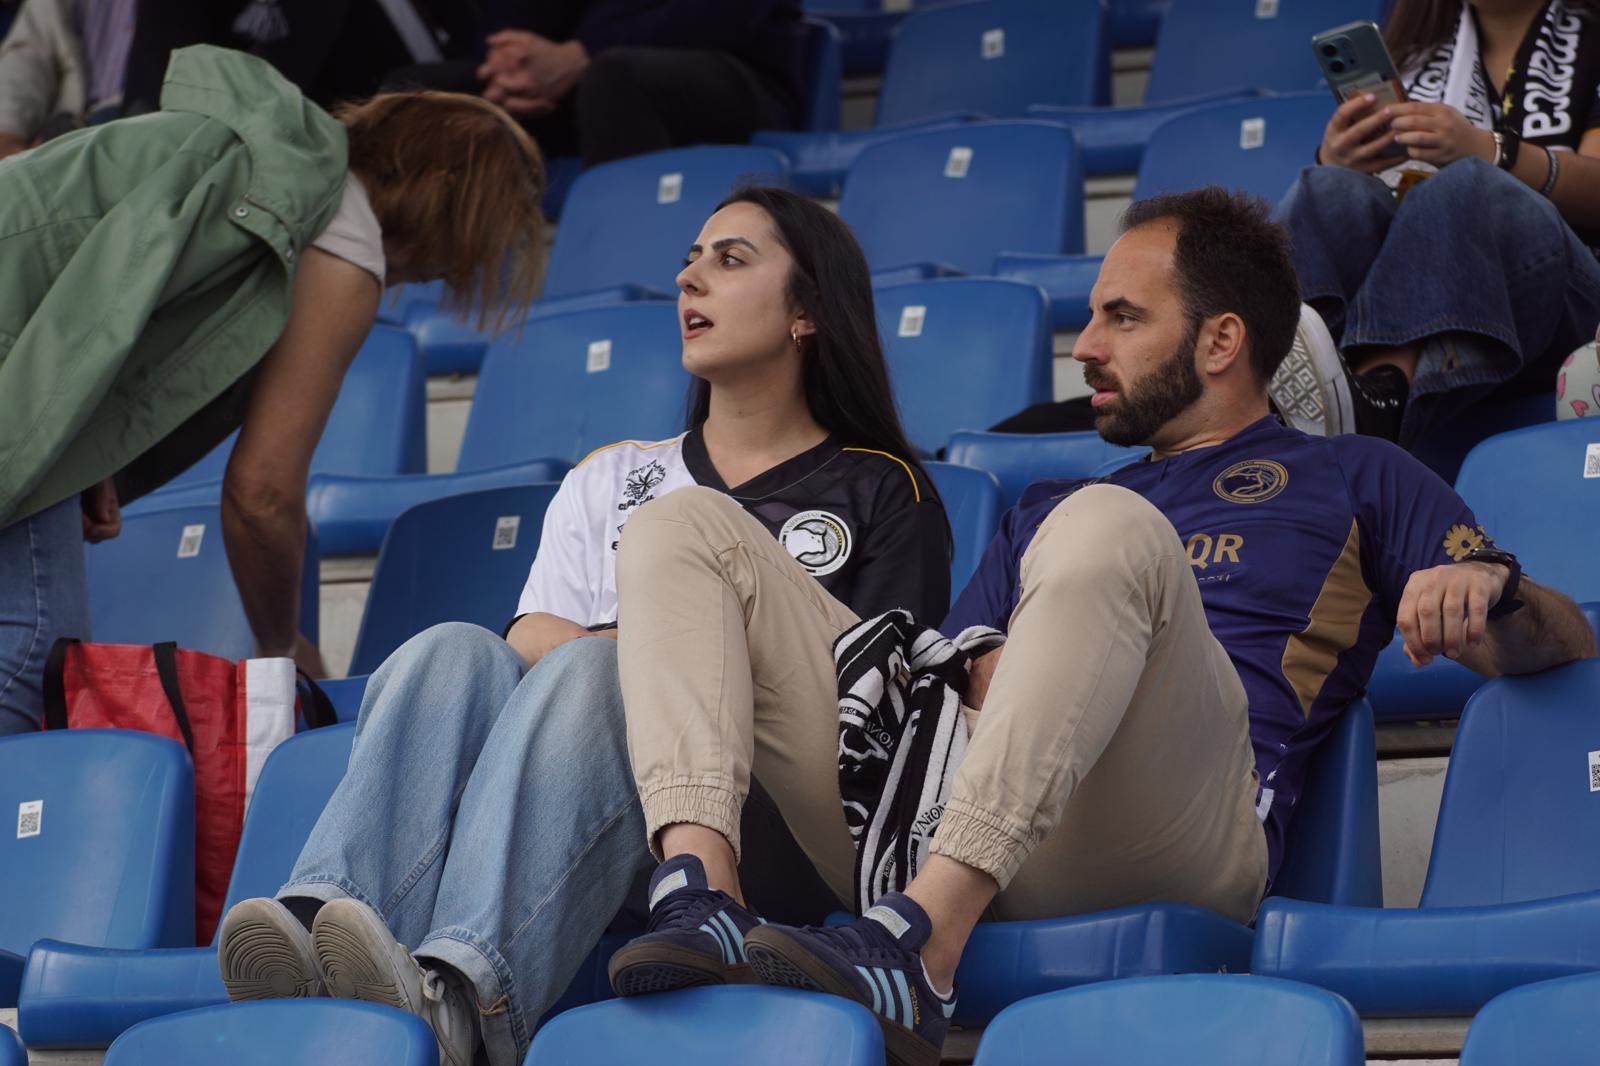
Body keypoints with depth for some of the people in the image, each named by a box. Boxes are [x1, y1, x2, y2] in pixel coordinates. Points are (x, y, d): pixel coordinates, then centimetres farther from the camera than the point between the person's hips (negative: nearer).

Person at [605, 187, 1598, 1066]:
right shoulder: (1048, 508, 40)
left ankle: (920, 942, -45)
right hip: (939, 827, 5)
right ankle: (701, 889, -29)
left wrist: (1487, 583, -8)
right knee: (687, 527, 0)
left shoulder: (1351, 478, 27)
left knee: (1105, 529, -31)